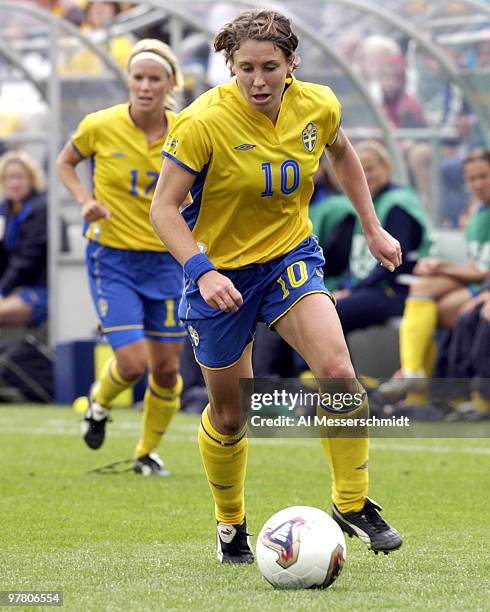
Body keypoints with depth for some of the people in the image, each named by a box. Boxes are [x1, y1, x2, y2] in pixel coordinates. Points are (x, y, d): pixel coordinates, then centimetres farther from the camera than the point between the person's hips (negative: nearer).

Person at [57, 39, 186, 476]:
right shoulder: (101, 126, -10)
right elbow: (66, 163, 9)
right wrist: (85, 200, -8)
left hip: (165, 259, 3)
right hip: (112, 258, -3)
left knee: (167, 369, 4)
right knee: (134, 362, -14)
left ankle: (148, 451, 28)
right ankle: (100, 402, 22)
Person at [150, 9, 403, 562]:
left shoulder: (317, 106, -9)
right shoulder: (205, 122, -23)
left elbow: (342, 154, 14)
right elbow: (163, 207, -18)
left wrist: (372, 229, 15)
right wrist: (201, 272, -30)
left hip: (290, 257, 2)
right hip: (219, 272, -2)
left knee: (337, 371, -21)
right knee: (230, 415, 8)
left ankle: (352, 503, -4)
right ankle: (230, 525, 33)